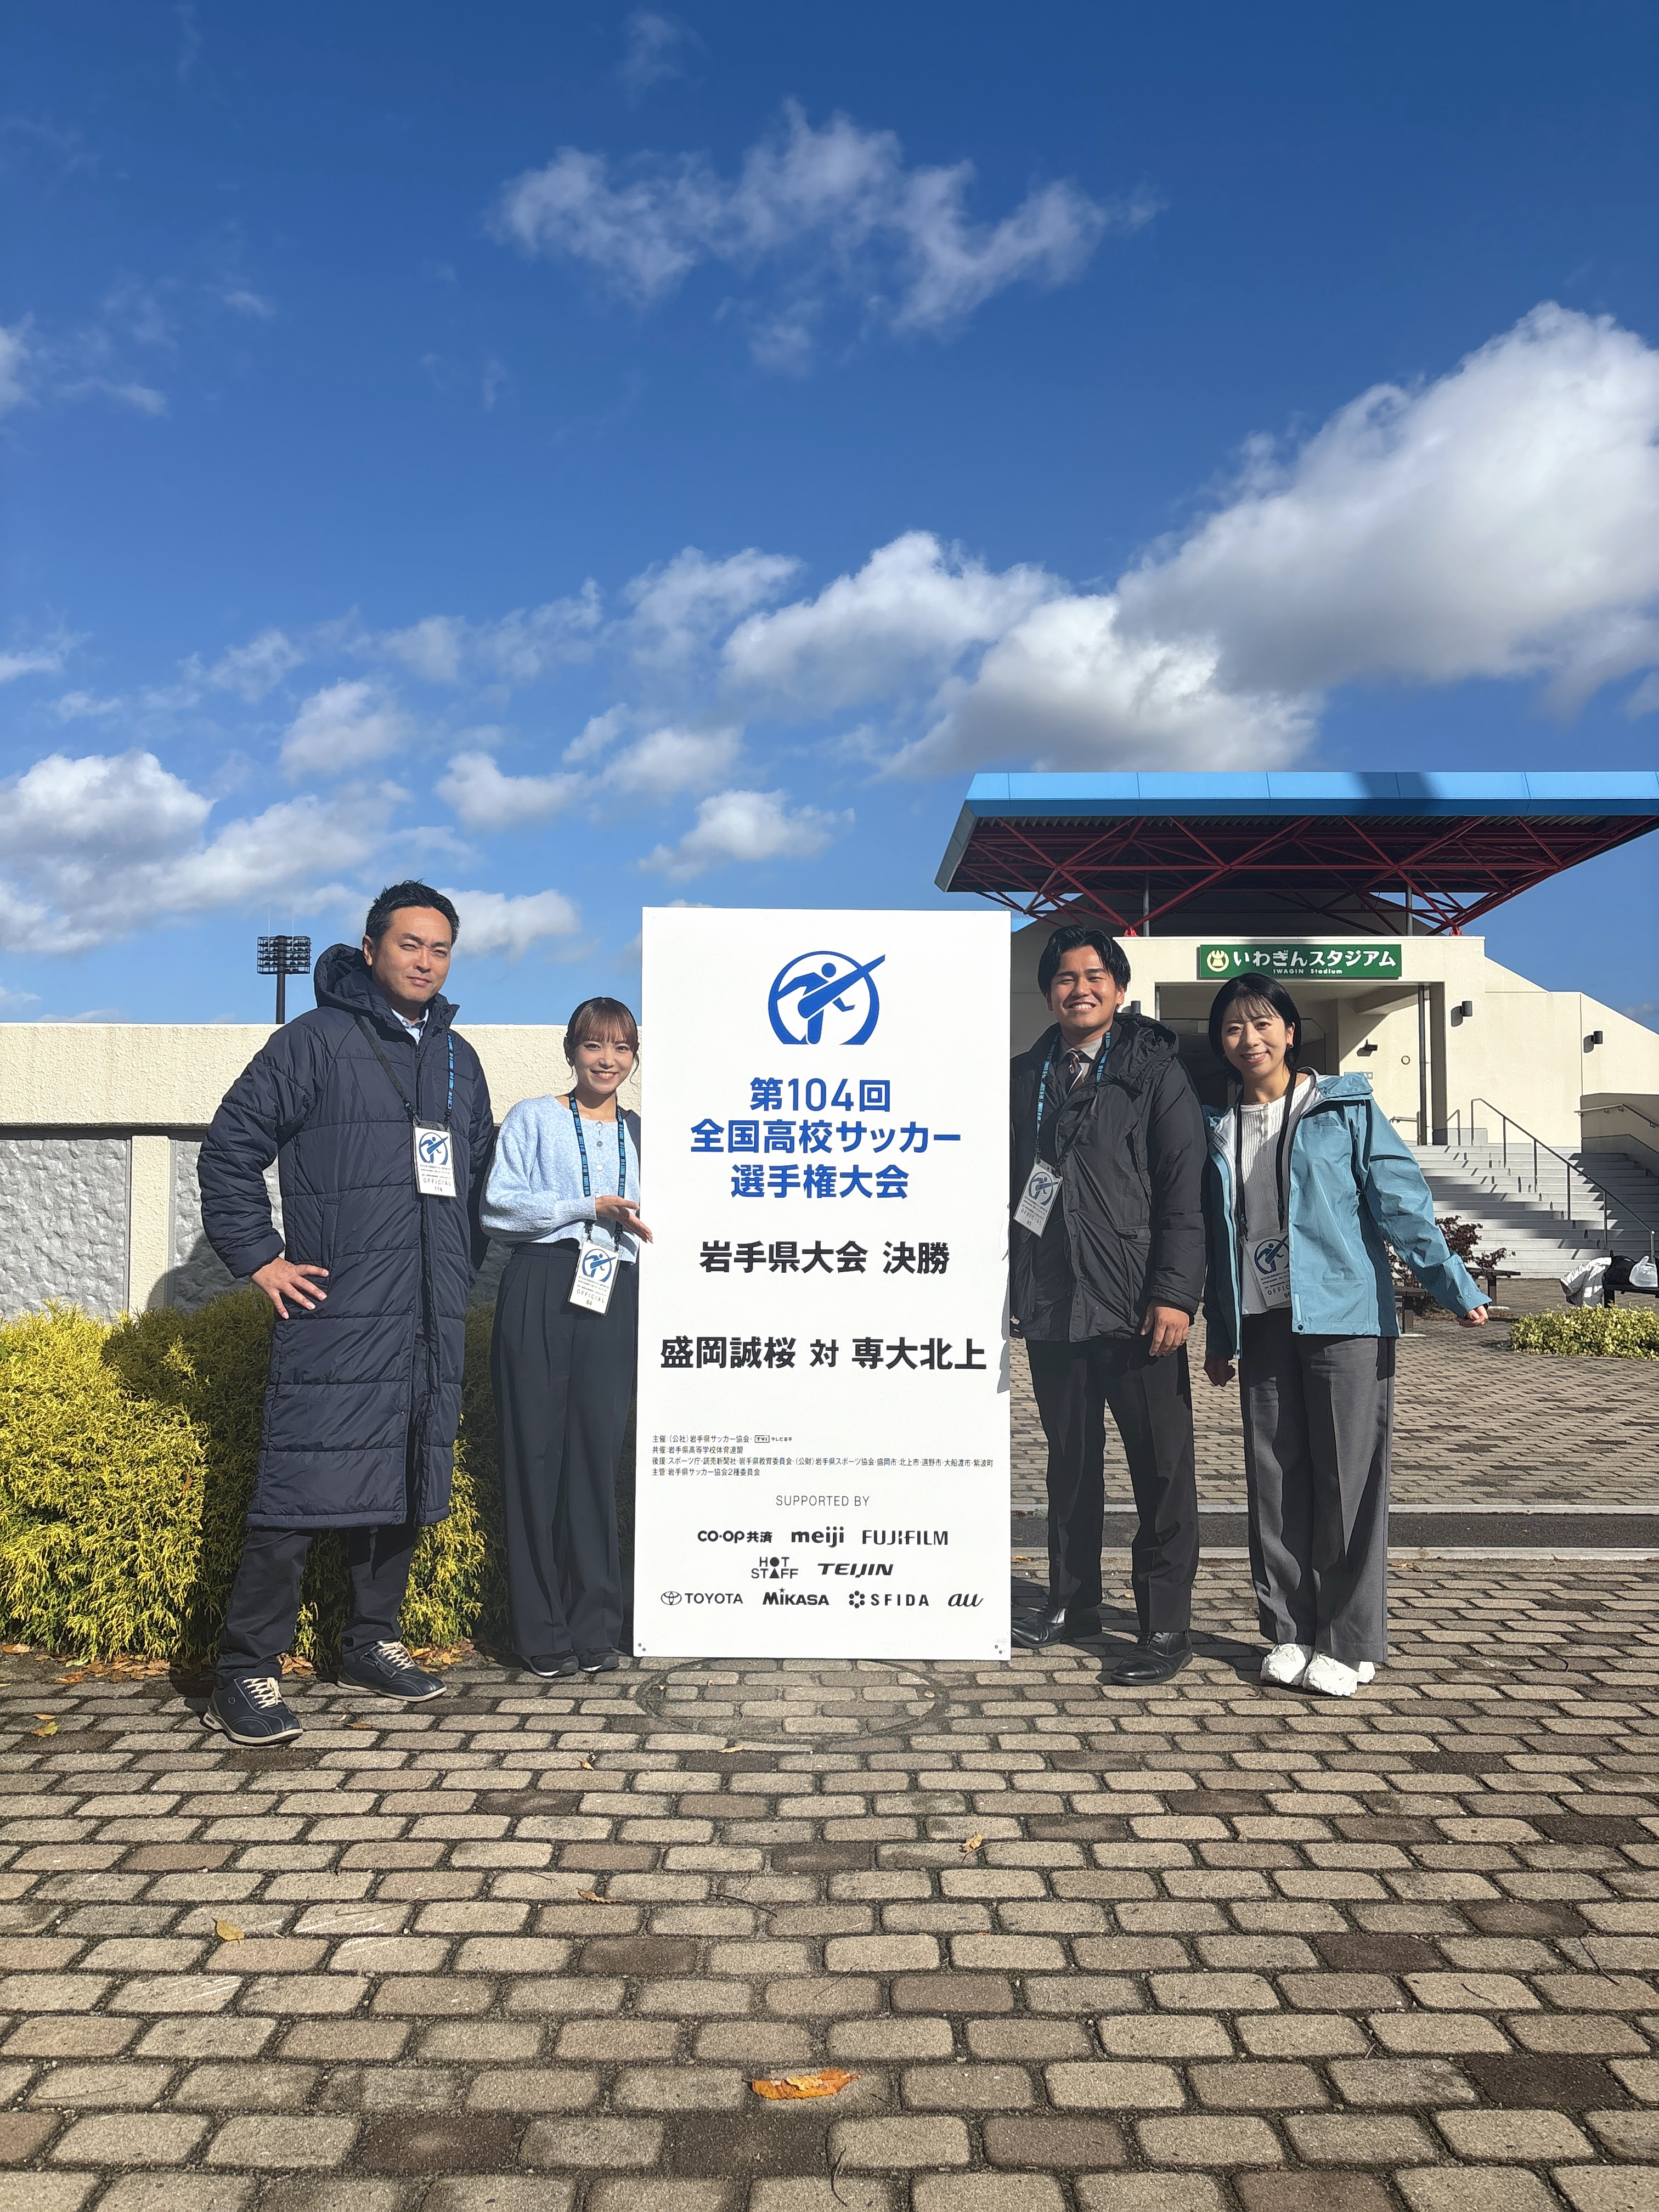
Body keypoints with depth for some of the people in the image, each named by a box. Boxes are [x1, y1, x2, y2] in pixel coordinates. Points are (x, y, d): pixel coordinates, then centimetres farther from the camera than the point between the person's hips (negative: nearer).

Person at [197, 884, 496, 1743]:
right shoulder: (317, 1041, 0)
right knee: (304, 1479, -8)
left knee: (407, 1474, 11)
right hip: (335, 1309, -6)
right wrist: (260, 1258, -7)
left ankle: (372, 1641, 25)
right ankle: (246, 1671, 1)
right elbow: (230, 1148, -2)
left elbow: (480, 1176, 28)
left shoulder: (458, 1059, 18)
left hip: (431, 1317, 6)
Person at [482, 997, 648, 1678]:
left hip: (615, 1298, 3)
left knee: (598, 1451, -1)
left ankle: (595, 1625, 9)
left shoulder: (641, 1135, 20)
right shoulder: (532, 1119, 9)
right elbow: (498, 1206, -4)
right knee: (536, 1451, -3)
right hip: (541, 1293, -2)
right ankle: (542, 1631, 6)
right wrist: (592, 1208, -8)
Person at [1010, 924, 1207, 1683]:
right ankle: (1073, 1599, 30)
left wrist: (1174, 1292, -14)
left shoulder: (1155, 1070, -1)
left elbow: (1185, 1188, -7)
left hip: (1135, 1307, -4)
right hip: (1050, 1307, 4)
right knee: (1069, 1460, 16)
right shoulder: (1026, 1077, 13)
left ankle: (1166, 1624, 12)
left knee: (1161, 1469, 2)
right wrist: (1010, 1286, 12)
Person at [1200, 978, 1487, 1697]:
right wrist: (1217, 1335, 19)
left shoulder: (1347, 1109, 1)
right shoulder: (1219, 1130, 13)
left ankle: (1349, 1642, 10)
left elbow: (1402, 1204, -3)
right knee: (1275, 1480, 7)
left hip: (1345, 1320, -4)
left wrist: (1456, 1288, -11)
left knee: (1349, 1478, -1)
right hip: (1261, 1326, 4)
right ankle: (1289, 1631, 19)